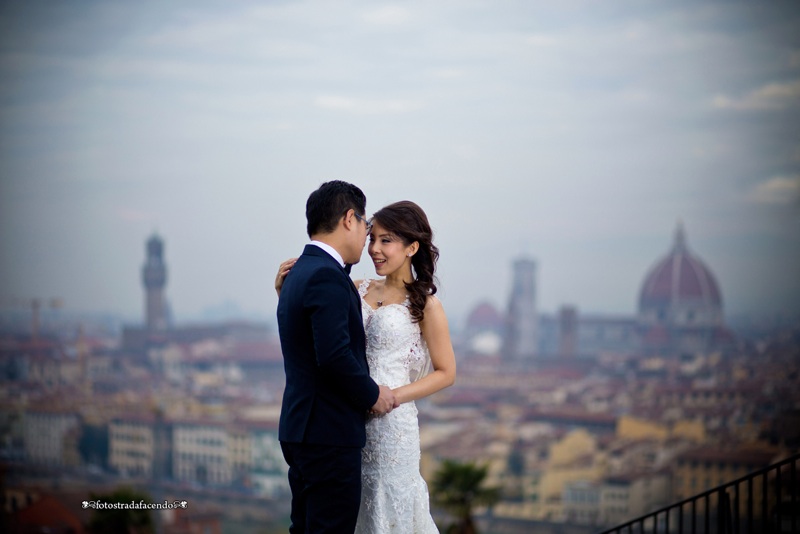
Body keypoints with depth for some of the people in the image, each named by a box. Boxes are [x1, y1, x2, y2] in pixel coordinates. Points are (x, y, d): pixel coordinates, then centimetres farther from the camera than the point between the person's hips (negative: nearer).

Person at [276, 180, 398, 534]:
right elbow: (335, 355, -25)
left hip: (302, 428, 10)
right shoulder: (327, 276, -17)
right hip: (329, 434, -10)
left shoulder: (301, 271, 15)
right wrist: (372, 394, -11)